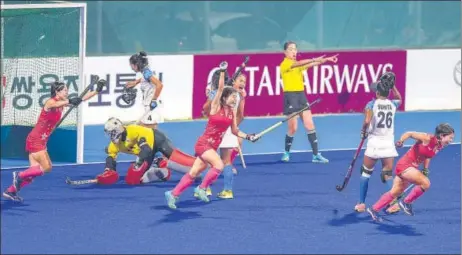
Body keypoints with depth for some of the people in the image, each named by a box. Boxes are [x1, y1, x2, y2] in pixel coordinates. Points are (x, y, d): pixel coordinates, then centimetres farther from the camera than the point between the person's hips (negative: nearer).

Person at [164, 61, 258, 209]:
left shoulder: (231, 112, 6)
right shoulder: (216, 107, -11)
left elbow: (235, 131, 14)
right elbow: (220, 88, -21)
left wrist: (248, 137, 2)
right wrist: (222, 72, -27)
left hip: (213, 146, 6)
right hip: (203, 144, -6)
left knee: (194, 173, 6)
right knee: (219, 165, -26)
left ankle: (173, 194, 15)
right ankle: (202, 188, -9)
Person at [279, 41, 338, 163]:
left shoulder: (298, 64, 14)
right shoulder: (285, 64, -8)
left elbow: (310, 64, 1)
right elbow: (298, 64, -26)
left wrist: (325, 59, -14)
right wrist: (314, 60, -36)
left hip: (301, 95, 6)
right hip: (290, 96, -6)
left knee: (310, 125, -1)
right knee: (293, 128, -1)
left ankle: (316, 155, -1)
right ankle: (286, 153, 20)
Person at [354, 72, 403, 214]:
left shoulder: (372, 104, -7)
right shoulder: (393, 104, 5)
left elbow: (367, 121, -21)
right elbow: (399, 99, 31)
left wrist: (363, 132, -3)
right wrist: (392, 86, 25)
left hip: (374, 142, -3)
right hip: (389, 144, 3)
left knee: (365, 172, 14)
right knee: (388, 175, 7)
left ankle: (361, 203, 16)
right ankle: (395, 202, -13)